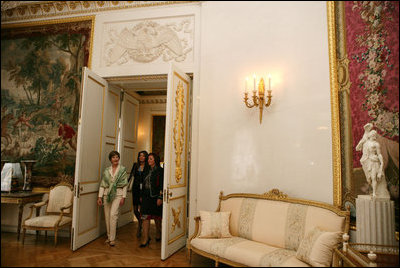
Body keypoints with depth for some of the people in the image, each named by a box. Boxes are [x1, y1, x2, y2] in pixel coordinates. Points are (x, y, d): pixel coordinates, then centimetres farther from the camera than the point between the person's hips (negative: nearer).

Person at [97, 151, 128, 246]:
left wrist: (123, 197, -7)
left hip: (118, 194, -3)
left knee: (113, 214, -13)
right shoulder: (106, 170, 8)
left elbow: (125, 185, -2)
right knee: (107, 216, 6)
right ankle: (109, 236, 22)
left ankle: (112, 238, -4)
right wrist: (100, 196, 1)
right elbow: (102, 184, 8)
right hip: (107, 194, 3)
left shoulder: (123, 169, 0)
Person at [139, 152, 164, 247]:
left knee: (156, 216, 10)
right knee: (145, 217, -1)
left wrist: (160, 197, -17)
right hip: (146, 197, 5)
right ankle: (145, 239, 5)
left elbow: (161, 185, -13)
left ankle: (158, 234, 33)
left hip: (155, 197, -5)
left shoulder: (160, 170, -8)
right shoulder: (148, 170, 11)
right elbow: (144, 184, 15)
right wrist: (142, 196, 14)